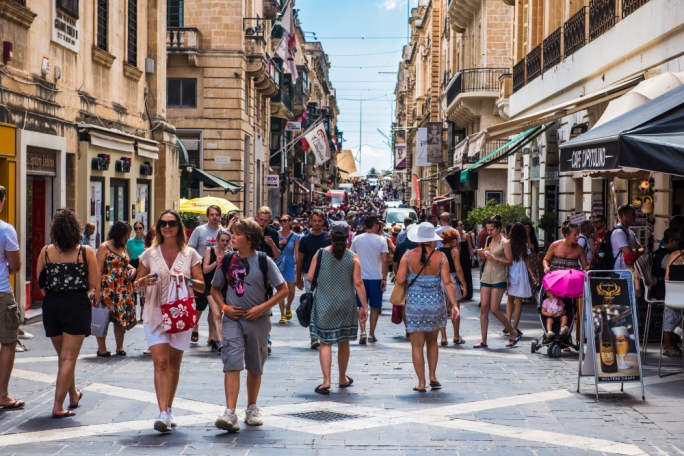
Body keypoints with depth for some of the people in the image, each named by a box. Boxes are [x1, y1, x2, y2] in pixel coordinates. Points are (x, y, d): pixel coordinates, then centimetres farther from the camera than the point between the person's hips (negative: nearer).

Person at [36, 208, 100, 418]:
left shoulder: (46, 251, 0)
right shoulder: (86, 252, -7)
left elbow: (40, 284, 2)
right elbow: (94, 285, -7)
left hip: (51, 305, 4)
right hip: (77, 304, -3)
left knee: (63, 356, 20)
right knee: (69, 358, 1)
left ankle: (73, 396, 38)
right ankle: (58, 406, -4)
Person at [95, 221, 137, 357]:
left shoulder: (123, 247, 12)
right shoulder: (104, 247, -8)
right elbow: (98, 270, -11)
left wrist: (132, 268, 3)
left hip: (123, 289, 6)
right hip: (107, 289, -6)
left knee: (121, 317, 8)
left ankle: (120, 347, 19)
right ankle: (102, 348, 8)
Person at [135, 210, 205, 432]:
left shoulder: (190, 254, 2)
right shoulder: (150, 254, 4)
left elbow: (202, 286, 2)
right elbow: (137, 284, 10)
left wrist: (187, 280, -18)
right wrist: (145, 281, -13)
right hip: (155, 314, -1)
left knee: (174, 364, 10)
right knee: (160, 362, -12)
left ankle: (169, 409, 24)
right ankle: (162, 413, -16)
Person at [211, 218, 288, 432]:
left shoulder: (263, 261, -7)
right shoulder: (227, 260, 2)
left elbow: (283, 290, -5)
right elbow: (215, 288, 14)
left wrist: (262, 308, -13)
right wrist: (224, 306, -4)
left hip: (257, 320, -1)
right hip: (233, 318, 1)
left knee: (255, 367, 12)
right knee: (232, 363, -12)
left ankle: (252, 408, 29)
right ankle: (230, 412, -17)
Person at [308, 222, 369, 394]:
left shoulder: (320, 254, -6)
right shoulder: (353, 257, -6)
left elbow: (310, 278, -4)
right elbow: (358, 283, -8)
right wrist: (364, 306, -2)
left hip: (324, 304, -1)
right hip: (346, 305, 1)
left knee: (325, 342, 2)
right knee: (343, 342, 15)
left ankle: (326, 380, -9)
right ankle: (343, 379, 29)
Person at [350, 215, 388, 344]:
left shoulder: (357, 239, 2)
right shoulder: (381, 240, -6)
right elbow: (384, 261, -10)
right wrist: (384, 278, -5)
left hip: (361, 277, 2)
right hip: (376, 278, -2)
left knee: (362, 306, 8)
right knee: (375, 307, 10)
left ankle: (363, 332, -8)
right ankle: (371, 334, 14)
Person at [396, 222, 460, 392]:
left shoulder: (408, 256, -7)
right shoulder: (440, 257, -5)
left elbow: (400, 280, -9)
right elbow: (447, 282, -9)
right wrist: (454, 304, -7)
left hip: (415, 304, -2)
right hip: (435, 304, 2)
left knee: (417, 345, 5)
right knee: (432, 341, 21)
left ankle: (421, 383, 6)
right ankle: (433, 377, 18)